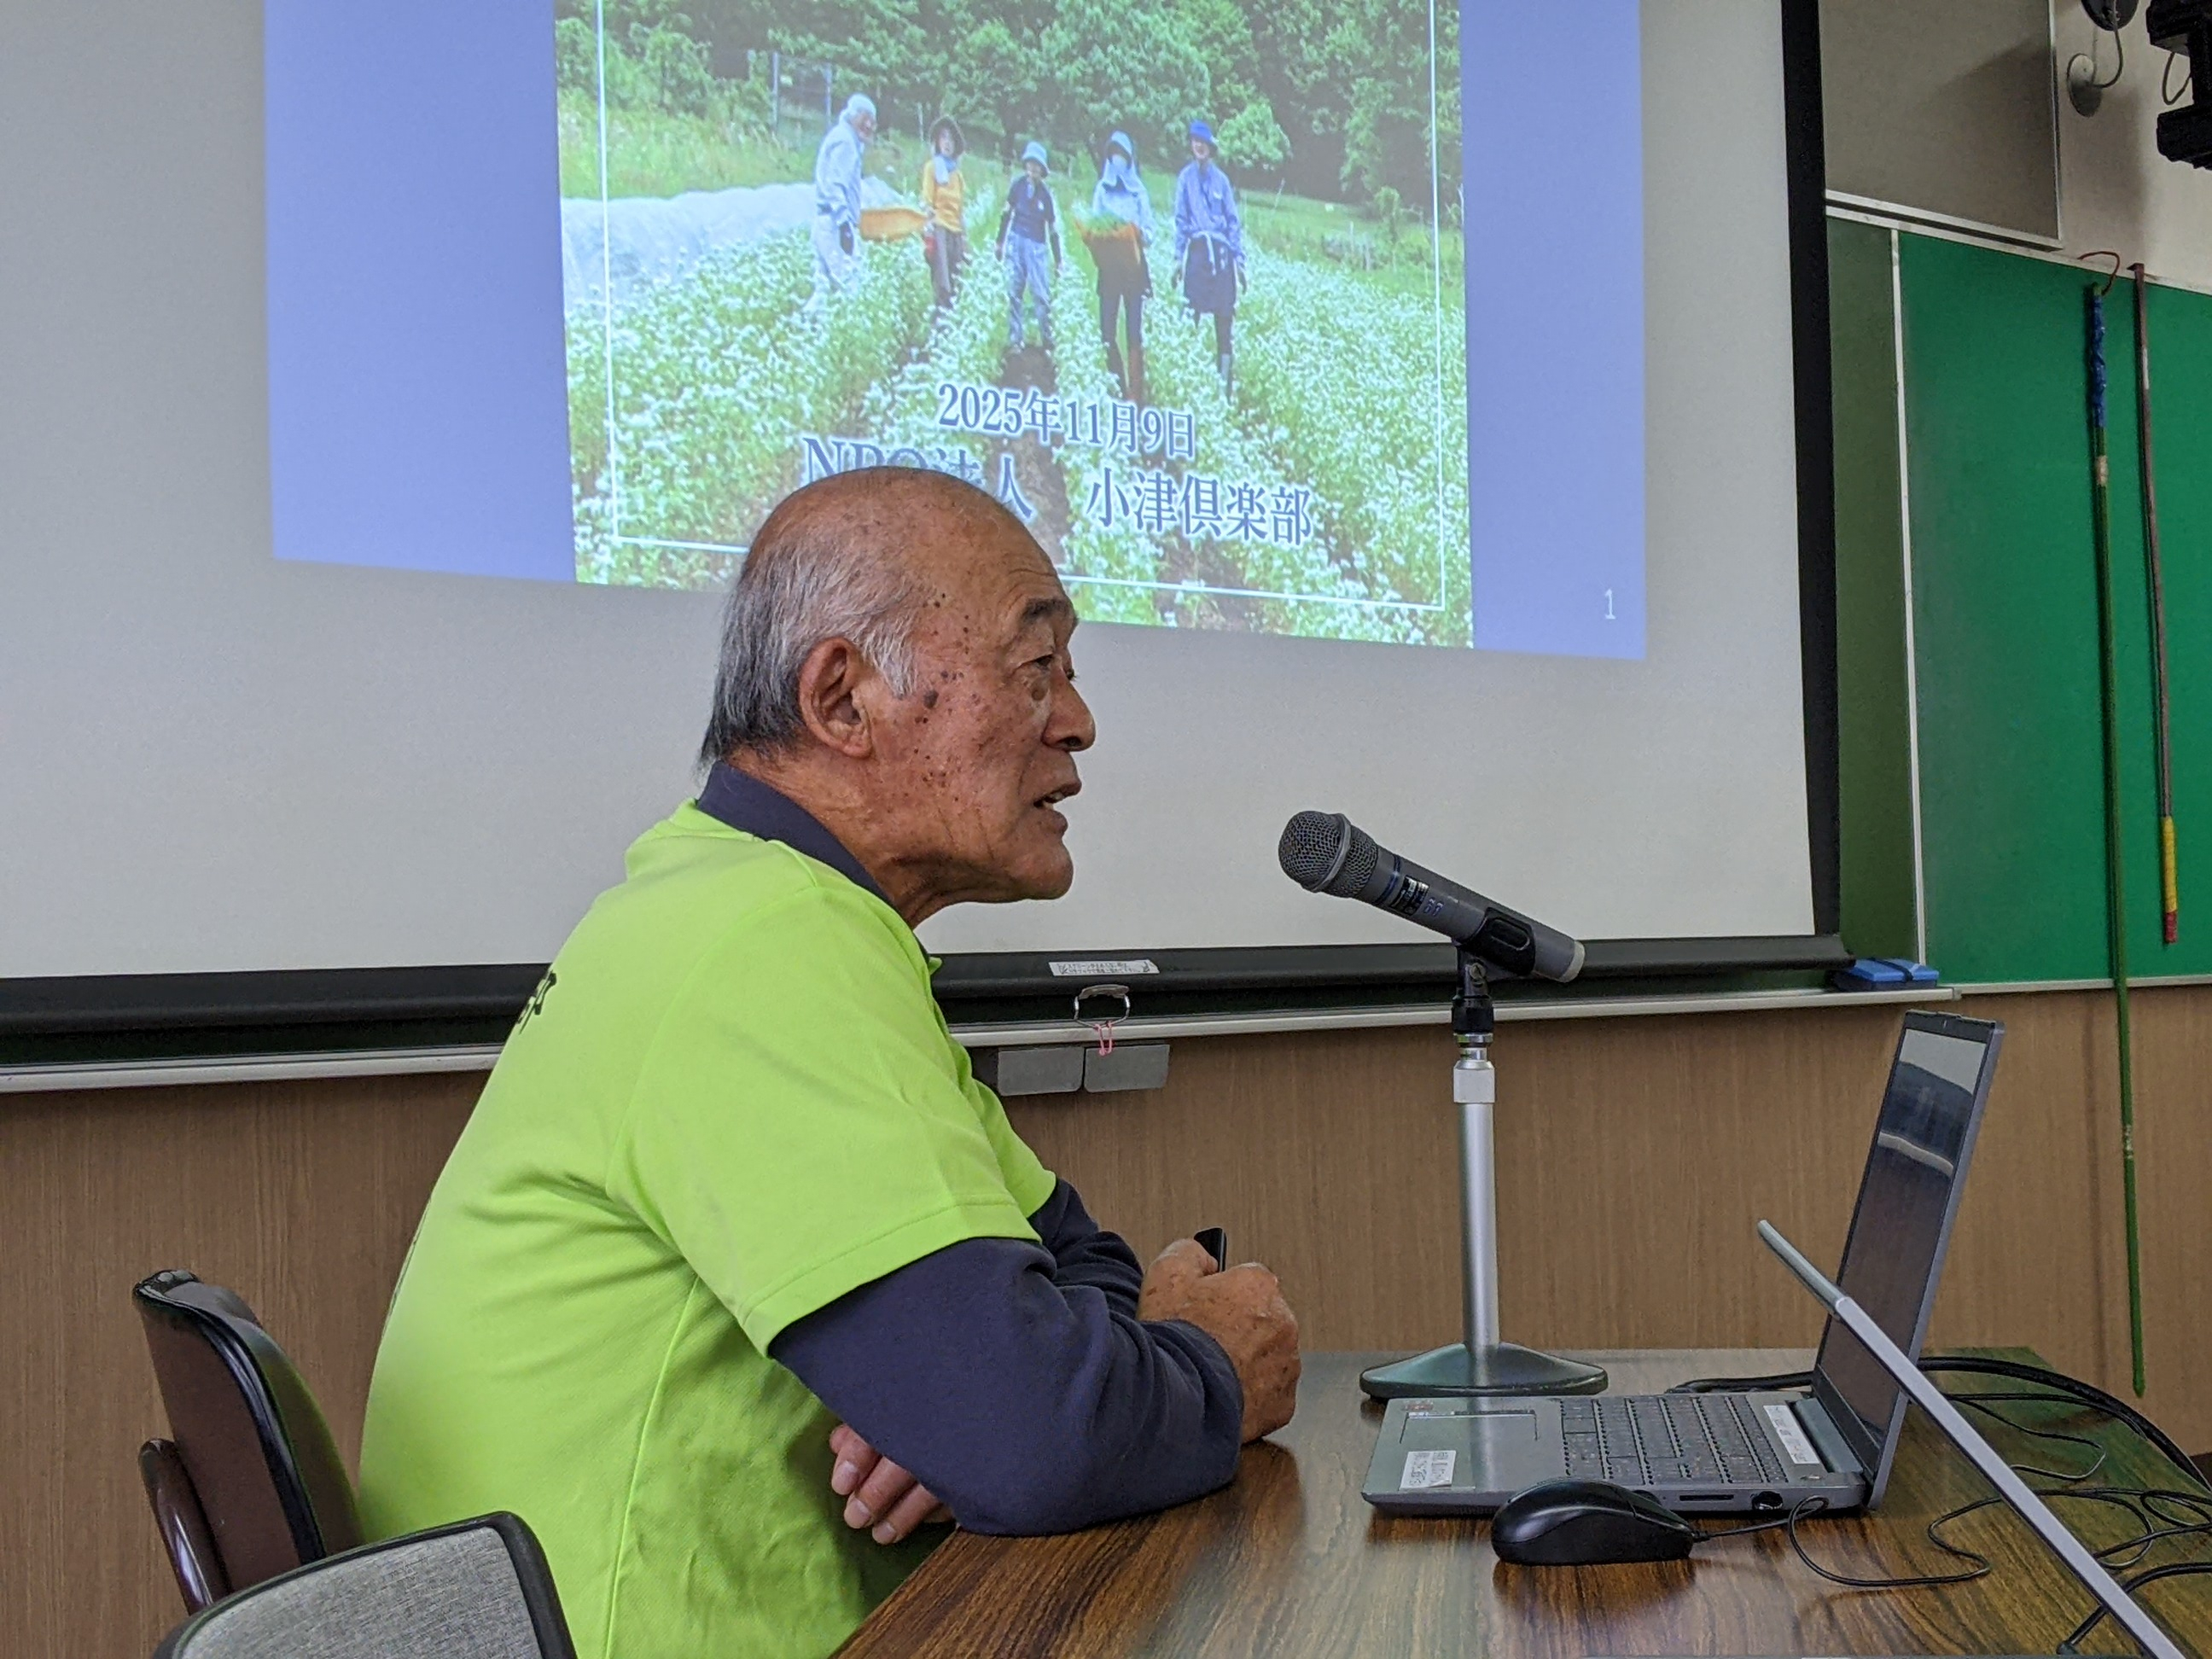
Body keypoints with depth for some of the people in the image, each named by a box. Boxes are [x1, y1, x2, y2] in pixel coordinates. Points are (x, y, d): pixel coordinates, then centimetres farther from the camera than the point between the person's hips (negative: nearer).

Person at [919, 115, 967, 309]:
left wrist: (965, 239, 18)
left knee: (955, 283, 2)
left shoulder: (957, 174, 21)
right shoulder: (932, 167, 6)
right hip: (939, 228, -6)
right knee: (942, 285, -17)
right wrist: (928, 231, -12)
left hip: (956, 231, 6)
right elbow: (927, 202, -1)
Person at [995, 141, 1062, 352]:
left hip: (1036, 247, -1)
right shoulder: (1018, 183, 0)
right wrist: (1000, 242, 12)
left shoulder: (1046, 193, -3)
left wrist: (1057, 261, 2)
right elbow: (1006, 213, 11)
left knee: (1042, 294, -8)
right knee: (1015, 293, 0)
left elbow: (1053, 229, 2)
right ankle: (1015, 340, 4)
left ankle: (1048, 341, 1)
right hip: (1015, 241, 1)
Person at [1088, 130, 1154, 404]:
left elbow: (1150, 234, 3)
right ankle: (1115, 389, 2)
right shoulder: (1102, 191, 14)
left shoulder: (1139, 192, 8)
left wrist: (1137, 233, -19)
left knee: (1135, 331, -7)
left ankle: (1135, 393, -9)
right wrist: (1095, 235, -14)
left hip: (1133, 267, -2)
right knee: (1107, 330, -5)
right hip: (1108, 267, 2)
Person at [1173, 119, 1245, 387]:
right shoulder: (1185, 178, 8)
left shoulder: (1221, 179, 10)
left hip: (1220, 251, 1)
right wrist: (1178, 256, -1)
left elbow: (1233, 220, 11)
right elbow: (1180, 219, 8)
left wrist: (1239, 259, 4)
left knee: (1224, 315, -2)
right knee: (1192, 312, -6)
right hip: (1196, 251, -1)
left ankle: (1226, 374, 1)